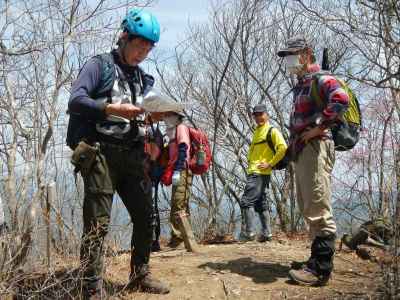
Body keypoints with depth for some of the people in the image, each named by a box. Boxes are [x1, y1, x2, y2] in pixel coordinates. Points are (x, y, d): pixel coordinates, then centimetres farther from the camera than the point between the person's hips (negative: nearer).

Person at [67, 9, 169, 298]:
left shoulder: (144, 78, 22)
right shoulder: (100, 65, 3)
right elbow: (75, 100, -10)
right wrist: (113, 109, -21)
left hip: (133, 155, 7)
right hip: (100, 152, -6)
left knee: (145, 216, 9)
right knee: (98, 222, -7)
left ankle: (140, 275, 25)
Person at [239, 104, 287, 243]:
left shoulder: (272, 131, -6)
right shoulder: (257, 132, 20)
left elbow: (283, 148, -17)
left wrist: (270, 164, -17)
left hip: (260, 173, -9)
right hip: (253, 172, 9)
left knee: (246, 201, -13)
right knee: (261, 204, 11)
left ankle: (249, 232, -9)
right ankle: (266, 233, 17)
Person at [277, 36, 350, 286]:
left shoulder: (320, 79, -6)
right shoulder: (301, 85, 24)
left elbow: (341, 99, -28)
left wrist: (319, 128, -23)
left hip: (315, 148, -11)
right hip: (301, 150, 11)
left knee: (318, 209, -10)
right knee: (308, 209, 14)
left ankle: (320, 269, -5)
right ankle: (320, 259, 24)